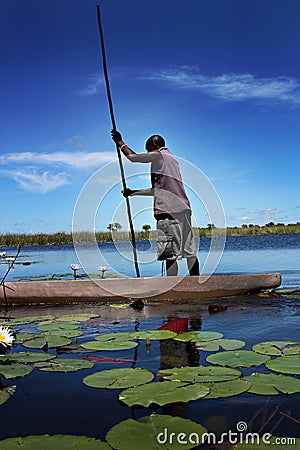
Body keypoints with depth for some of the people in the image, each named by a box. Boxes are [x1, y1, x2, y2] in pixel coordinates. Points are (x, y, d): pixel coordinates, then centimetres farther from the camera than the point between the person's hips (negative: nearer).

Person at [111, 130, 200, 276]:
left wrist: (120, 142, 20)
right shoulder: (172, 158, 27)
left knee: (170, 253, -9)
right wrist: (133, 192, 32)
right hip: (183, 209, 9)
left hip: (168, 211, -9)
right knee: (190, 251, 8)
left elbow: (133, 157, 4)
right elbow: (157, 189, 30)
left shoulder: (158, 156, 0)